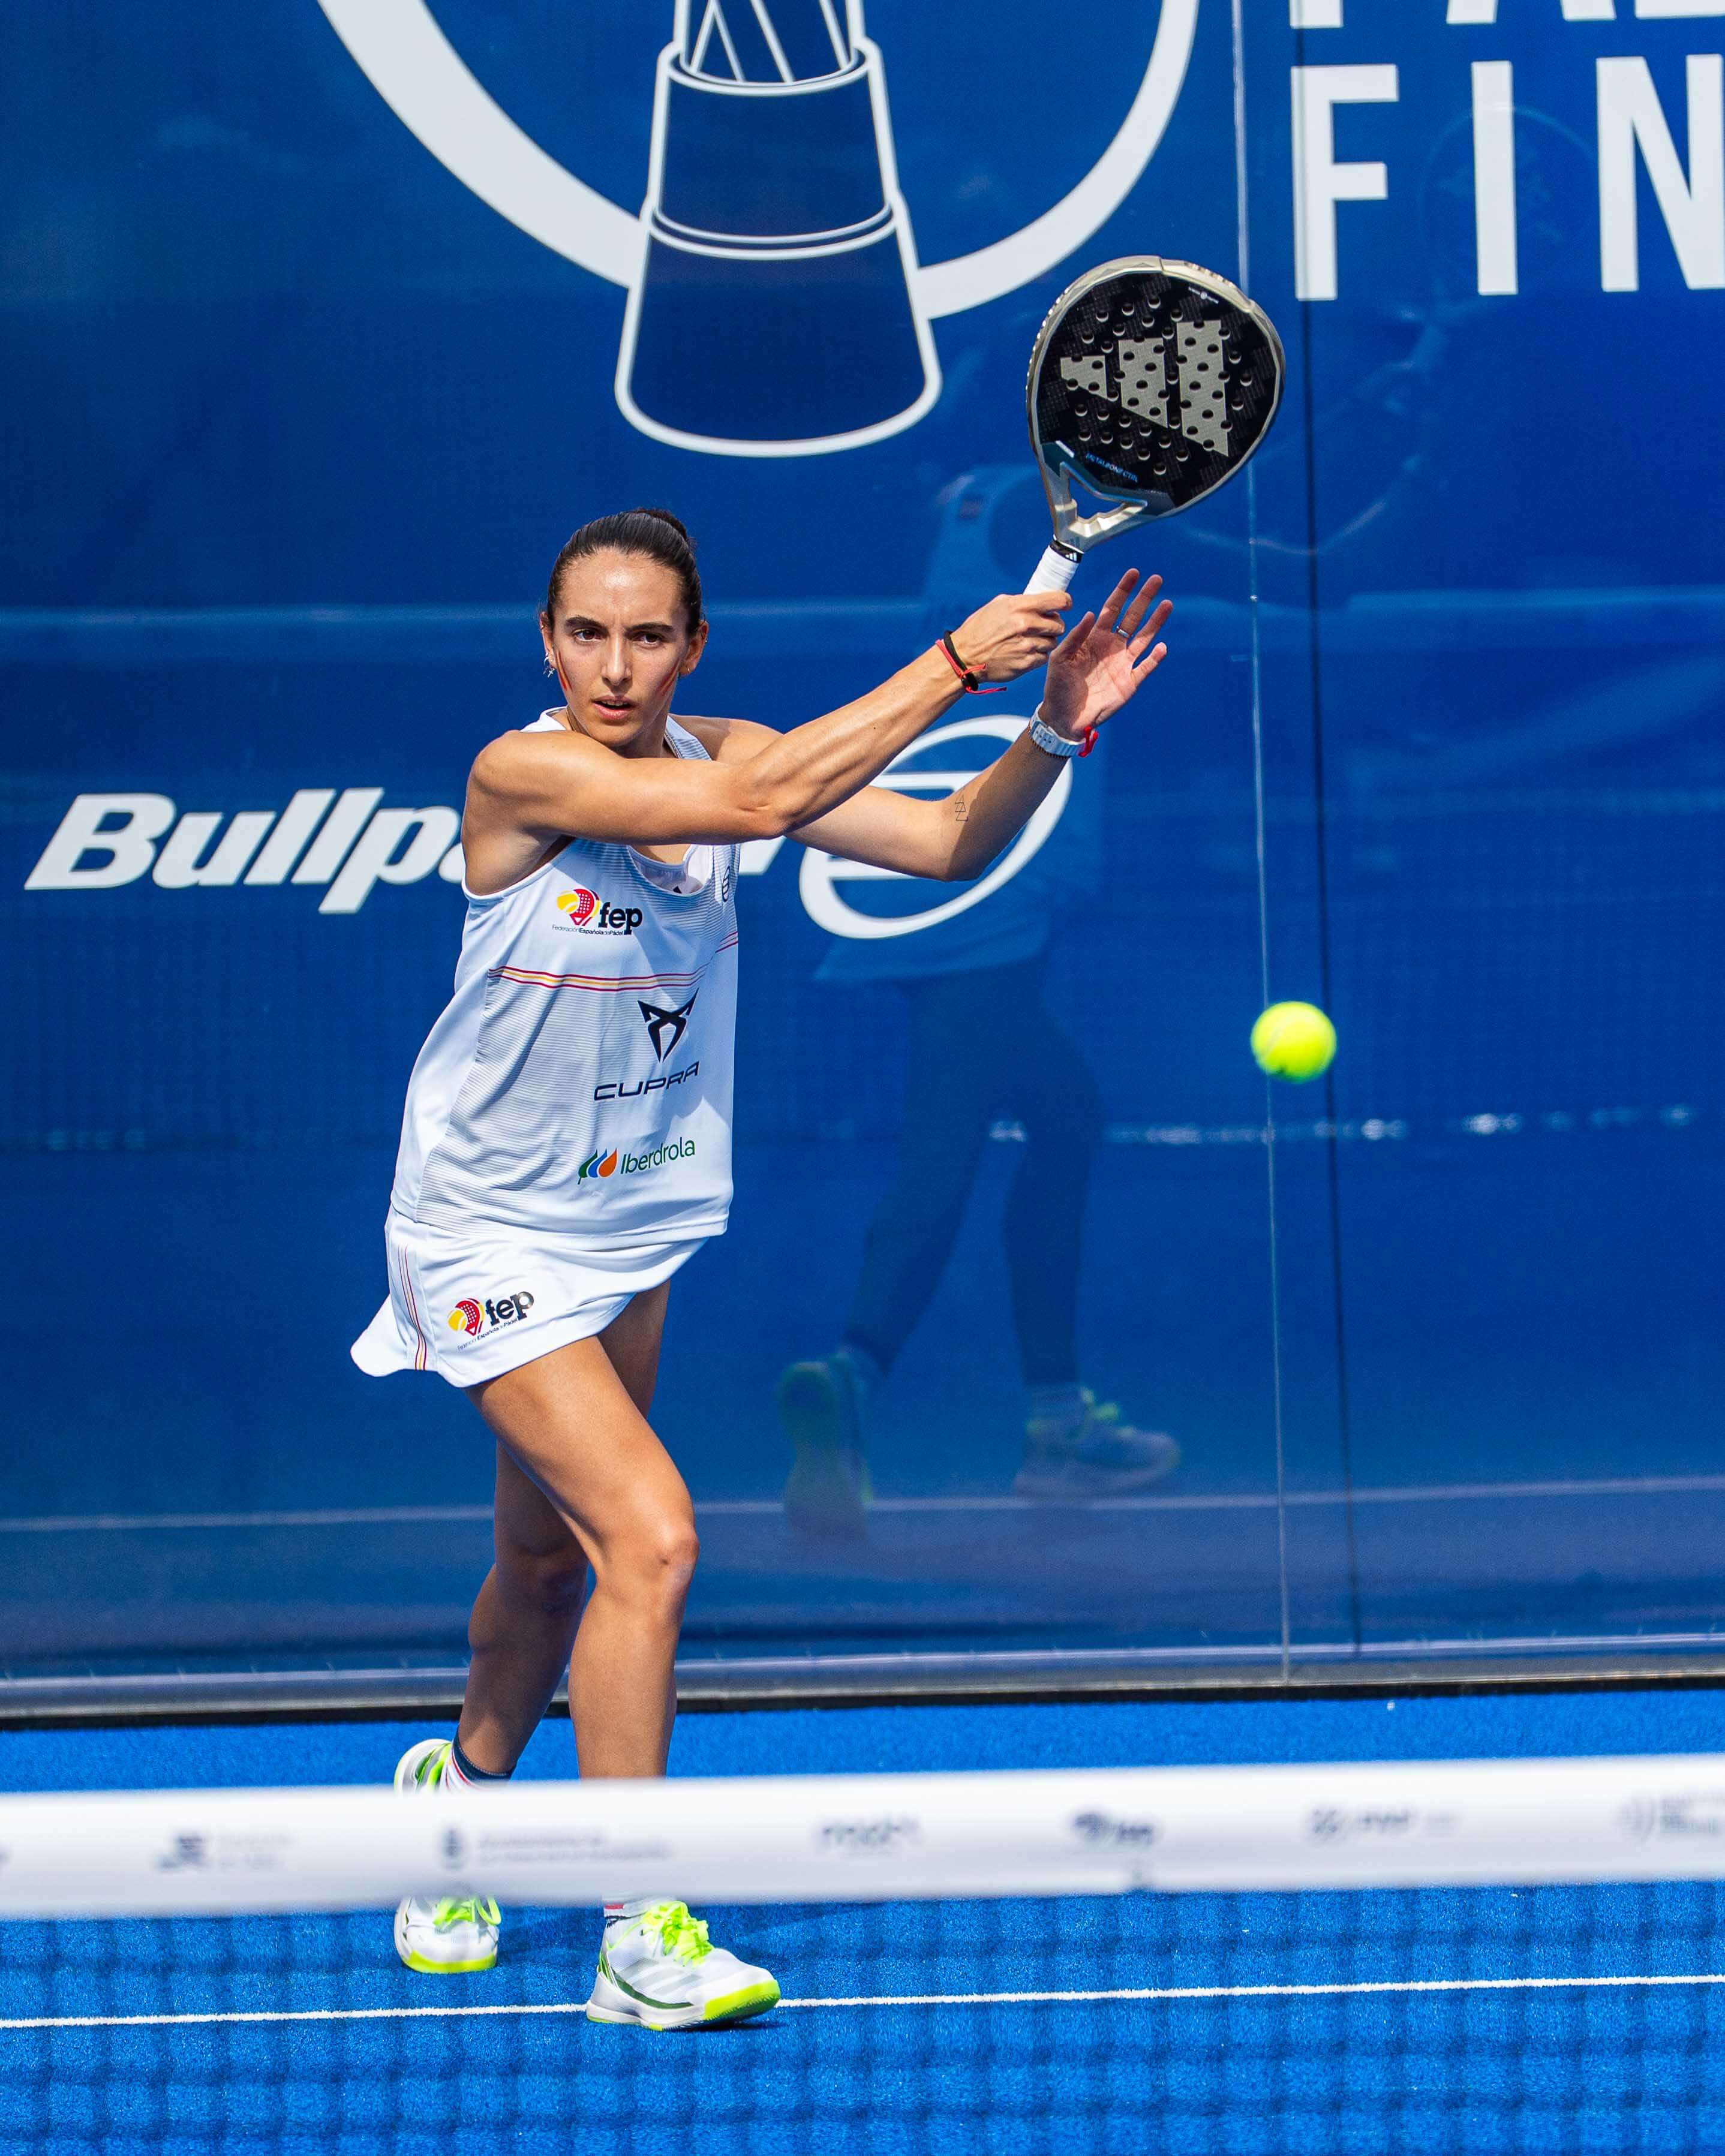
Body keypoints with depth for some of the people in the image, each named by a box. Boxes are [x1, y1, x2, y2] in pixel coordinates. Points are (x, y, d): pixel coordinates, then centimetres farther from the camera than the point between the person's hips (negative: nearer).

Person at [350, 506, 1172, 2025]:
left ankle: (465, 1785, 48)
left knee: (555, 1555, 19)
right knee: (652, 1537, -18)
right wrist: (957, 661, -31)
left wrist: (1054, 728, -22)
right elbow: (760, 803, -34)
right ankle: (641, 1936, -8)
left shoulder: (721, 755, -3)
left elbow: (946, 844, -6)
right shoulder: (520, 774, -22)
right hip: (492, 1235, -7)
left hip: (635, 1227, 7)